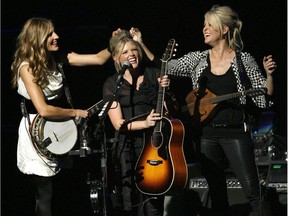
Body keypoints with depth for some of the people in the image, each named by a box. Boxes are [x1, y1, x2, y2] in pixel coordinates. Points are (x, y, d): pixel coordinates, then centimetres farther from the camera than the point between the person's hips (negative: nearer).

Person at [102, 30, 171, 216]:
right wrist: (145, 123, -19)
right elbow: (118, 123, -4)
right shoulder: (112, 85, 4)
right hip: (128, 148, 0)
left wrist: (167, 89, -8)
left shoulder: (154, 75, 7)